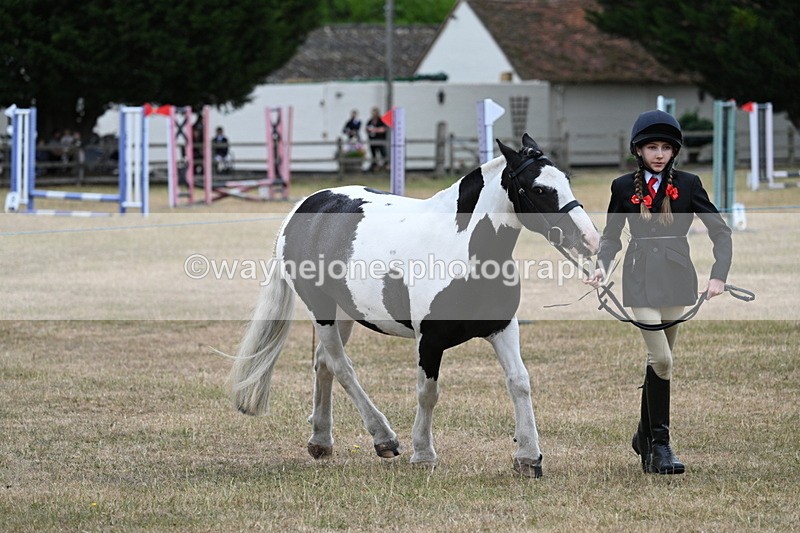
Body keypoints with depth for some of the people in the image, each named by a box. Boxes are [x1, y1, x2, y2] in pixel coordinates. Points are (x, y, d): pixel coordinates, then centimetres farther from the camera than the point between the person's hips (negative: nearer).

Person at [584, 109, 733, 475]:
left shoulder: (687, 185, 1)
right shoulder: (624, 188, 2)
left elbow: (720, 230, 1)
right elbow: (611, 236, 10)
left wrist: (719, 275, -12)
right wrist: (602, 265, -10)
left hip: (677, 278, 2)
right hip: (641, 279, -2)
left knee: (659, 359, 11)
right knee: (661, 358, -13)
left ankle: (646, 435, 27)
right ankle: (660, 444, -9)